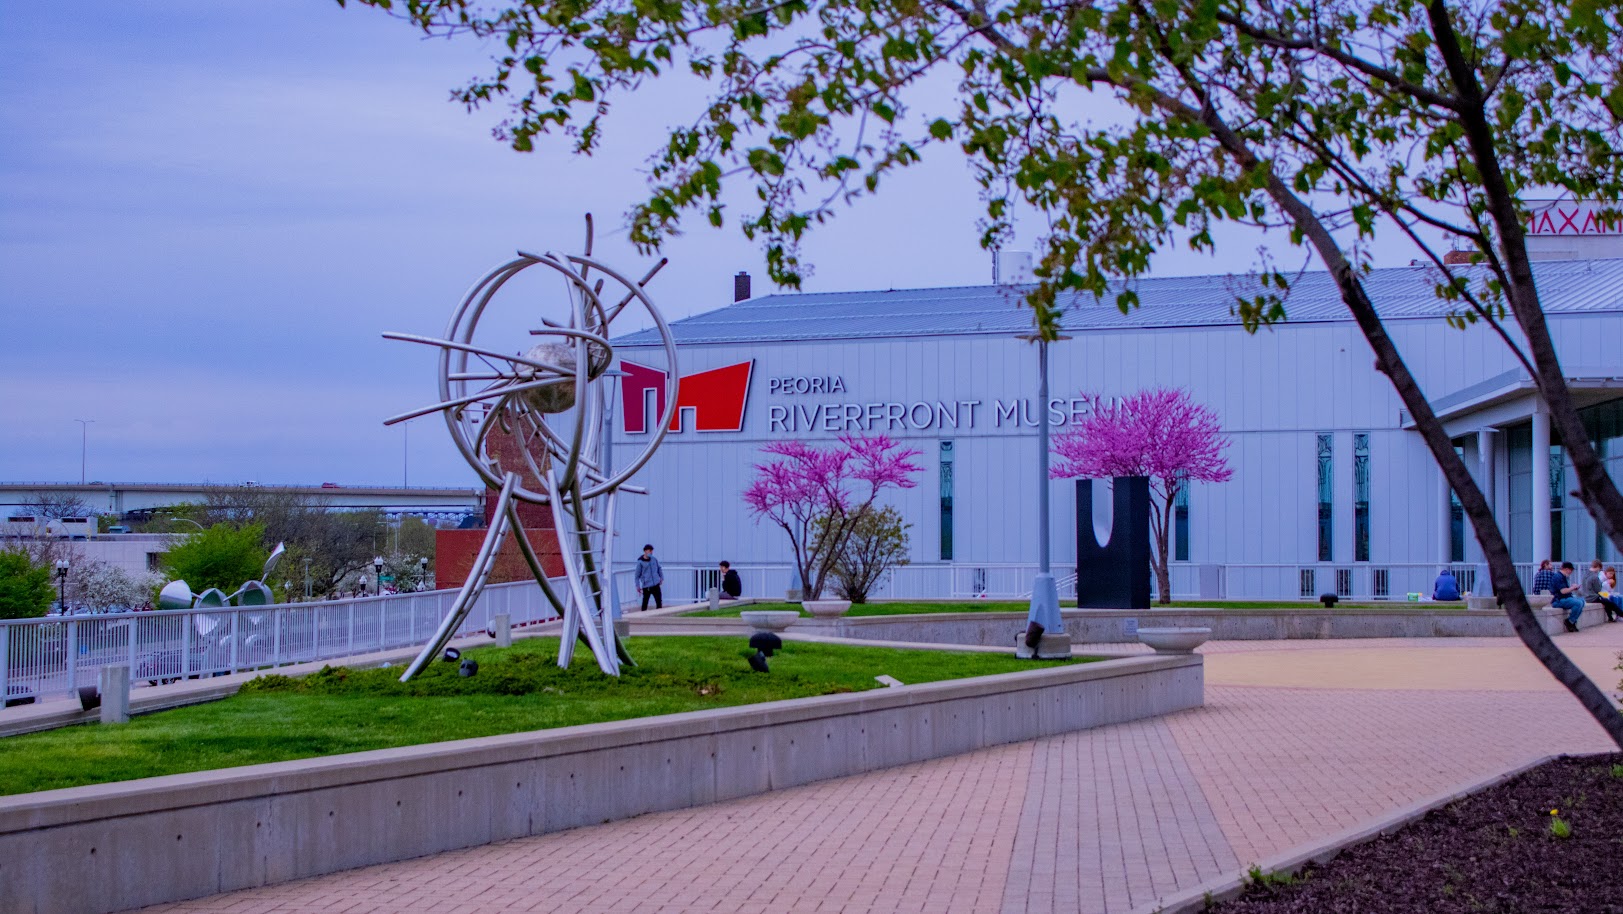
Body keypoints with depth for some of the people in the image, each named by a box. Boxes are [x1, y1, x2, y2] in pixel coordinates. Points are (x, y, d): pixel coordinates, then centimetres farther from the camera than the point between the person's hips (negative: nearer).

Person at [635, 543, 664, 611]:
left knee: (659, 601, 2)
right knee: (645, 602, -1)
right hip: (646, 586, -3)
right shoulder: (640, 562, -4)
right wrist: (638, 586, 0)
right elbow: (637, 575, 0)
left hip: (656, 585, 3)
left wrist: (661, 578, 8)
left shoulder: (654, 559, 6)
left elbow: (659, 569, 19)